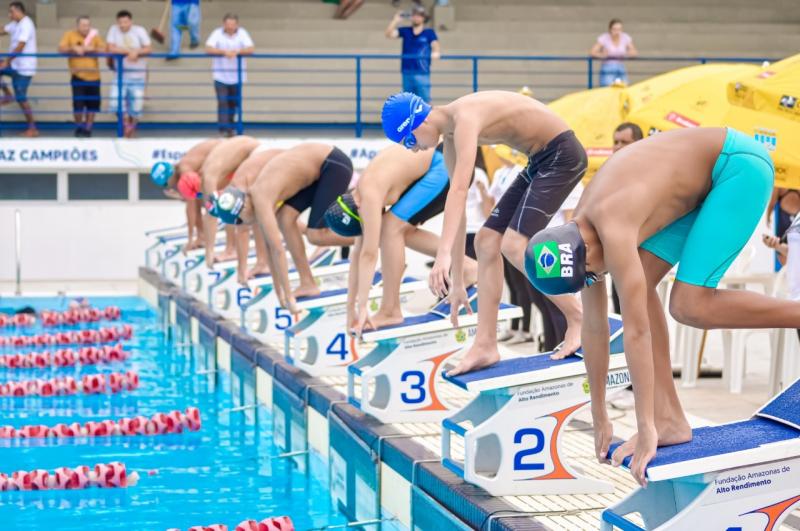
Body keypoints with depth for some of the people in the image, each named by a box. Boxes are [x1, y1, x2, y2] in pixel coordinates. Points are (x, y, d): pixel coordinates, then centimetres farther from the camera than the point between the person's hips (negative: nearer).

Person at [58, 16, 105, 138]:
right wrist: (73, 48, -24)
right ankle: (79, 126, 17)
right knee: (78, 103, -9)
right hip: (78, 76, -2)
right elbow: (61, 49, -8)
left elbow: (104, 49, -6)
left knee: (93, 104, 7)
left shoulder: (95, 36, 3)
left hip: (93, 76, 2)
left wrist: (92, 49, -22)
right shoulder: (70, 35, -1)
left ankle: (88, 127, 26)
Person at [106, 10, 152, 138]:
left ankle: (133, 125, 23)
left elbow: (148, 49, -6)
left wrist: (136, 52, -24)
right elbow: (111, 48, -13)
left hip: (137, 73, -1)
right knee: (115, 99, -11)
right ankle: (127, 123, 12)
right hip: (121, 72, 1)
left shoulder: (140, 31, -6)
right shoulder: (114, 30, -5)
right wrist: (129, 51, -19)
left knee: (136, 102, -1)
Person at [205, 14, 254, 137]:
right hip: (221, 75, -2)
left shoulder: (242, 33, -3)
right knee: (223, 102, -10)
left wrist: (237, 51, -28)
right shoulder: (217, 33, -7)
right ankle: (225, 129, -9)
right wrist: (224, 52, -28)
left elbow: (251, 49, -12)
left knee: (234, 103, 10)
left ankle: (230, 126, 27)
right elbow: (208, 49, -16)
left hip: (236, 75, 2)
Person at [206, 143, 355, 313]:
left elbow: (277, 249, -28)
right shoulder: (255, 196, 2)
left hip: (335, 165, -8)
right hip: (319, 166, 8)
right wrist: (278, 290, 10)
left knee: (316, 235, -12)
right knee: (285, 219, -1)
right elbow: (269, 244, 8)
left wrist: (288, 296, -26)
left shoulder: (260, 202, -24)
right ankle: (307, 283, 5)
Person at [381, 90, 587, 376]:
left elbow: (459, 191, -38)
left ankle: (578, 318, -4)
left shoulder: (465, 118, -24)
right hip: (540, 161, 10)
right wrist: (457, 282, 11)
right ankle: (485, 345, 6)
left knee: (514, 246, -19)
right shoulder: (452, 136, 5)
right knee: (486, 242, 4)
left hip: (562, 155, -10)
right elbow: (456, 206, 9)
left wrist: (443, 254, -46)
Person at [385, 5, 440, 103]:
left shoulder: (429, 33, 2)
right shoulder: (405, 31, 11)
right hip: (407, 73, 4)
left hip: (422, 73, -4)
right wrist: (396, 20, 0)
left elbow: (436, 47, -6)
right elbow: (389, 34, 3)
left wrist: (436, 53, -25)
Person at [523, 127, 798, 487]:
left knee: (689, 306, -16)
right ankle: (671, 418, 1)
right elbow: (594, 326, 7)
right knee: (639, 287, -1)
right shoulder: (579, 233, -2)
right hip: (706, 178, 9)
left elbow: (636, 330, -31)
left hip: (740, 164, -9)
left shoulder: (612, 230, -30)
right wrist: (599, 418, 13)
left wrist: (646, 429, -28)